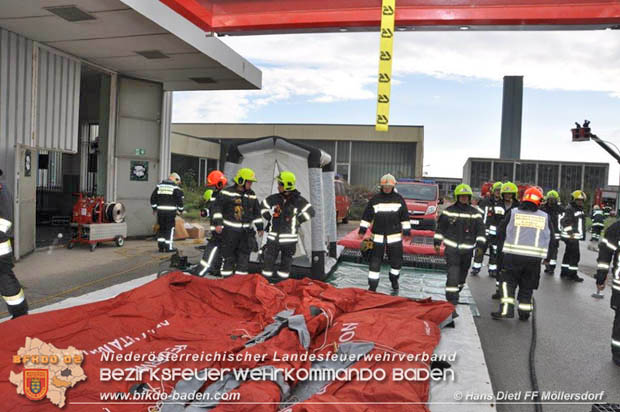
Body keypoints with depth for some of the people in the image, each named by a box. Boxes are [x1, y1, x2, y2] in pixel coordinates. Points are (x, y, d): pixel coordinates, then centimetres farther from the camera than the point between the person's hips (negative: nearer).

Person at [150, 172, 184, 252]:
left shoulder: (159, 186, 12)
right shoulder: (175, 188, -3)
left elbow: (153, 197, 13)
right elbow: (179, 199, -5)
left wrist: (154, 208, 21)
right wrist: (180, 210, 6)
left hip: (160, 210, 5)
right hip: (171, 211, -5)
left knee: (161, 228, 14)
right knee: (170, 228, 2)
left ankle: (161, 246, 16)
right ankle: (168, 247, 2)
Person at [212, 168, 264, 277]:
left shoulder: (252, 195, 10)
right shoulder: (227, 192, -6)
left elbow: (256, 212, 17)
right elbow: (217, 207, -5)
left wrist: (260, 227, 16)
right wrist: (218, 223, -13)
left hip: (246, 231, 5)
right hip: (230, 230, -4)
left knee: (244, 254, 8)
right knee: (229, 255, 3)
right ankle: (227, 277, 14)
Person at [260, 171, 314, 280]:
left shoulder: (299, 200, -8)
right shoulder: (274, 198, 0)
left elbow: (310, 212, -3)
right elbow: (263, 207, 17)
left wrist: (297, 220, -6)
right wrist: (270, 216, 4)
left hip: (289, 237, -2)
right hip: (273, 236, 2)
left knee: (287, 259, 11)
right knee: (269, 258, 8)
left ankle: (283, 277, 26)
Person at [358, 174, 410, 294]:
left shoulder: (399, 199, 5)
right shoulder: (375, 199, 3)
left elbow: (405, 217, 9)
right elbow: (367, 215, 6)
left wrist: (406, 231, 5)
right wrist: (362, 230, 2)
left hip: (395, 236, 0)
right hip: (378, 237, 0)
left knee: (396, 261, 7)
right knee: (375, 262, 0)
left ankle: (394, 284, 31)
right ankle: (372, 287, 7)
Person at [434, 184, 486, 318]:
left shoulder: (475, 213, 6)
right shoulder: (449, 211, 1)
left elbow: (480, 230, 8)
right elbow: (440, 227, 7)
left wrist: (480, 244, -3)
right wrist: (437, 242, 6)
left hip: (467, 249, 3)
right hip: (452, 248, -3)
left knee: (462, 275, 14)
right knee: (453, 276, -12)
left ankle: (454, 295, 38)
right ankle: (452, 304, -13)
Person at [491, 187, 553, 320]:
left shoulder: (512, 213, 0)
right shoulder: (545, 217, 6)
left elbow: (501, 232, 3)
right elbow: (550, 238, 13)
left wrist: (503, 248, 15)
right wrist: (545, 256, 23)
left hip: (513, 255, -2)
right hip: (535, 257, 2)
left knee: (508, 282, 6)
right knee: (527, 286, 12)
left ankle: (506, 310, -4)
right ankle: (524, 313, 18)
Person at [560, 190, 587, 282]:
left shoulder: (580, 210, 18)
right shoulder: (570, 209, -12)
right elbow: (565, 222, -20)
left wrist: (582, 235, 24)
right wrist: (570, 233, -24)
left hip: (576, 236, 9)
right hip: (571, 237, -9)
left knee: (568, 254, 13)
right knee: (575, 255, -8)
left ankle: (564, 272, 19)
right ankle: (572, 274, -1)